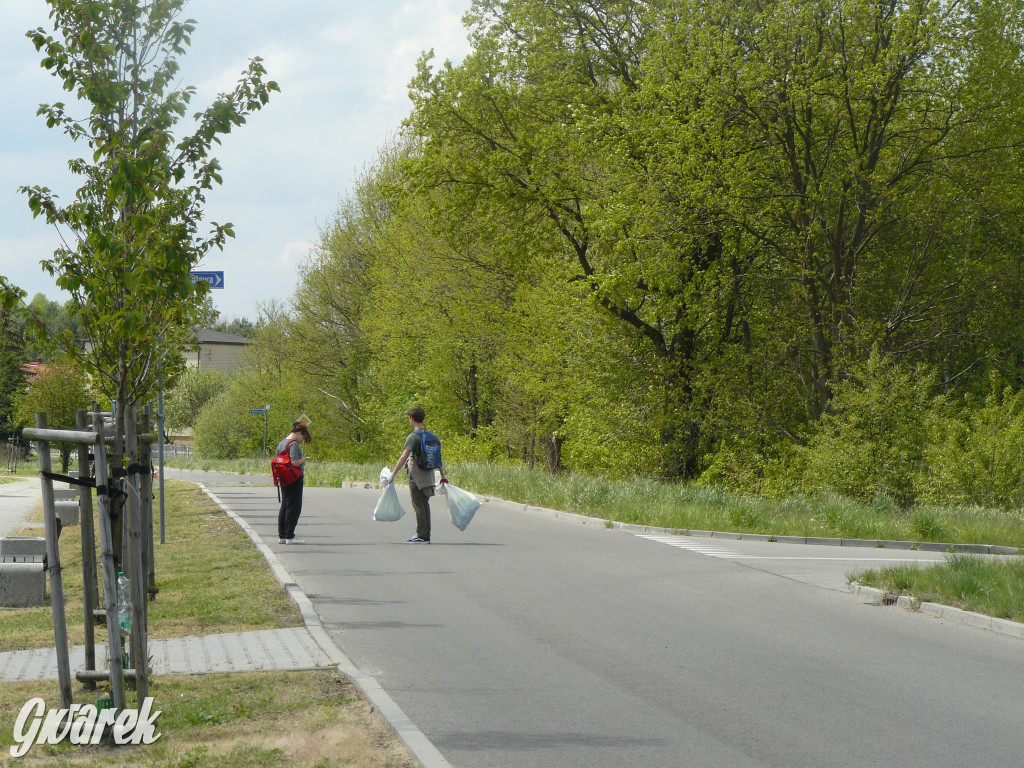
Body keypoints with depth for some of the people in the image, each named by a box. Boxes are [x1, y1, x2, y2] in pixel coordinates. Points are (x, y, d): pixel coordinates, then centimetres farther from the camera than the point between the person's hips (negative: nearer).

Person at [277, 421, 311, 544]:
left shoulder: (281, 443, 14)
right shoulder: (294, 444, -15)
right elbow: (294, 462, -23)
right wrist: (303, 460, -6)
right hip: (294, 480, -9)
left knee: (284, 506, 13)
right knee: (294, 507, -4)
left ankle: (282, 535, 15)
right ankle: (289, 536, -5)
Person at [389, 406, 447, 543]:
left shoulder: (413, 437, -12)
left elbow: (403, 457, -19)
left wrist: (393, 474, -18)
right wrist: (443, 476, 19)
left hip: (416, 476, -7)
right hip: (428, 474, 7)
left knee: (418, 505, -5)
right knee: (425, 505, 12)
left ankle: (421, 536, -5)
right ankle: (426, 536, 15)